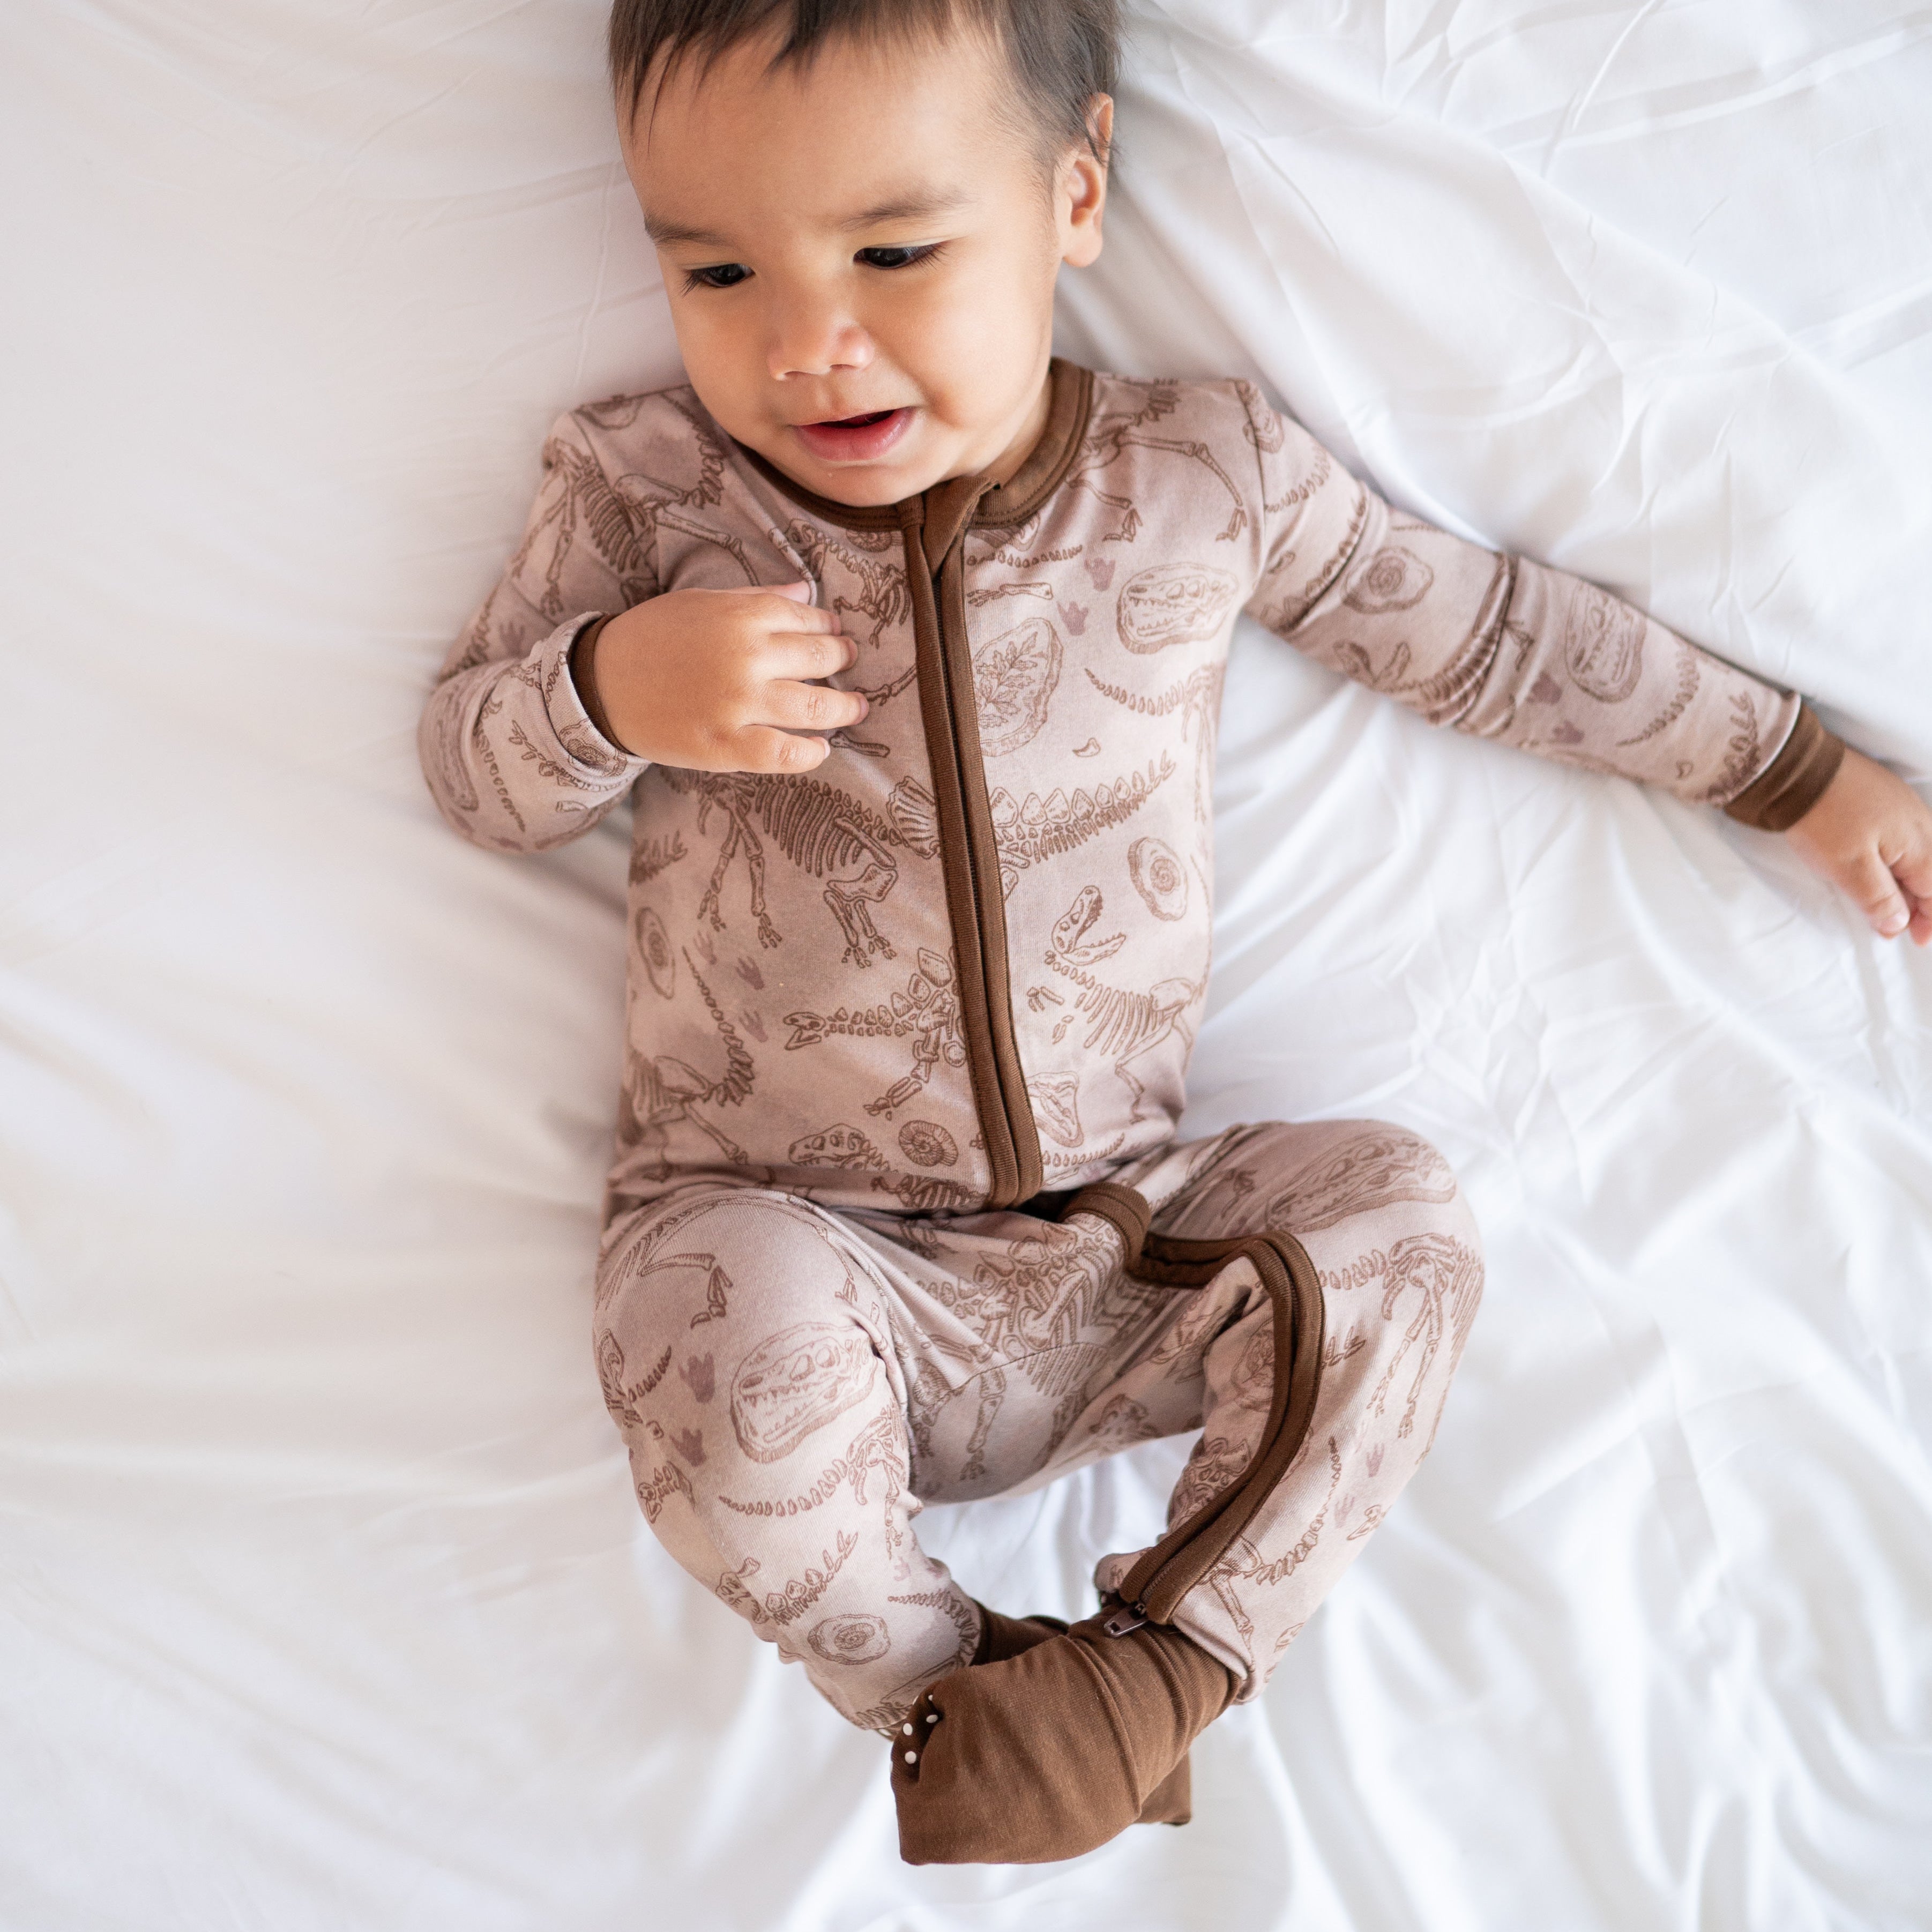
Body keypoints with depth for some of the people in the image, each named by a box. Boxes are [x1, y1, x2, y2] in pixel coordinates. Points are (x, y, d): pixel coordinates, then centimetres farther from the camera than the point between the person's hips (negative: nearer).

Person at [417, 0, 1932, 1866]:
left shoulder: (1206, 476, -1)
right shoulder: (647, 489, -3)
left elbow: (1488, 632, 11)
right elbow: (471, 767, 5)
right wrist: (606, 688, -20)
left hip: (1116, 1236, 3)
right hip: (775, 1220, -2)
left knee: (1396, 1208, -14)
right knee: (739, 1335, -32)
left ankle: (1169, 1652, -6)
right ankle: (956, 1687, -5)